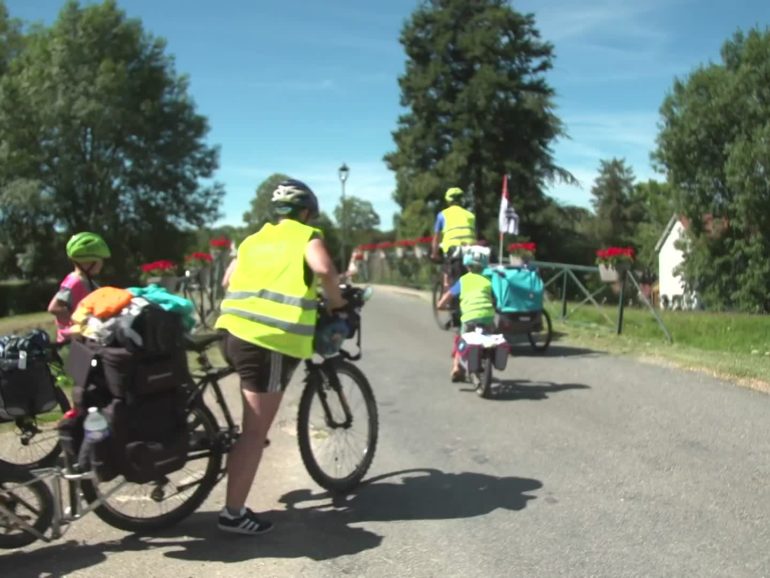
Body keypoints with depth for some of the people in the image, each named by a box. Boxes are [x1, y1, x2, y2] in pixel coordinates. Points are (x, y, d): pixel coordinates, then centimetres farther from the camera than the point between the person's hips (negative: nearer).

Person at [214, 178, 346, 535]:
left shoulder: (255, 238, 24)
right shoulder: (306, 236, 6)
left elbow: (229, 280, 21)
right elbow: (324, 269, -14)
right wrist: (336, 302, 1)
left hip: (235, 331, 7)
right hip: (271, 340, -7)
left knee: (252, 424, 26)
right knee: (255, 432, -2)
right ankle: (234, 513, 2)